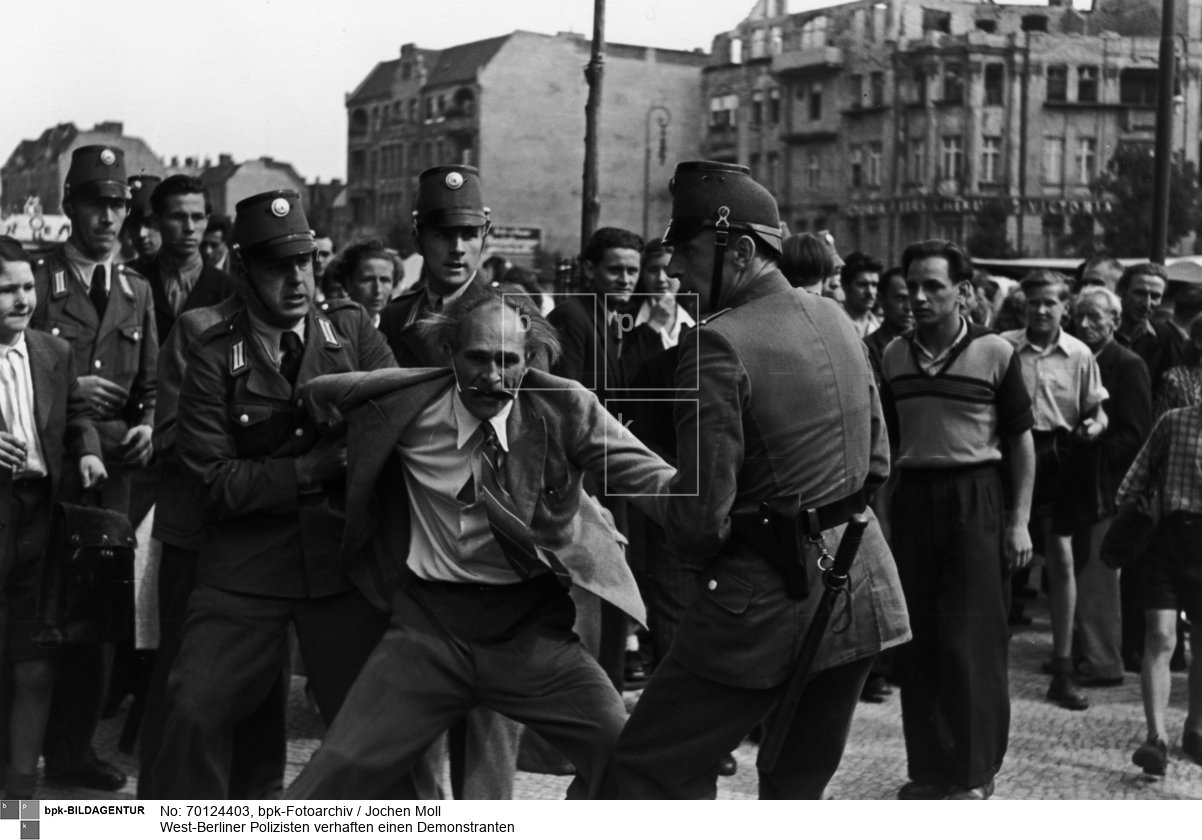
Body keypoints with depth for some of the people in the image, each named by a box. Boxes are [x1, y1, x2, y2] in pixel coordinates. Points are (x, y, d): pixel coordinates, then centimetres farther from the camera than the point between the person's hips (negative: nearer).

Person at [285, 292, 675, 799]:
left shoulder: (565, 409, -8)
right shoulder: (405, 404, -6)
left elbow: (649, 476, -14)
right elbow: (315, 396, 11)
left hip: (532, 626, 0)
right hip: (429, 623, 0)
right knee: (339, 771, -5)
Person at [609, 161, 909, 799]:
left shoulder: (722, 344, -18)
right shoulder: (835, 320, 6)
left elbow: (700, 518, -18)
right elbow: (876, 464, 14)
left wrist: (690, 547, 2)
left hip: (769, 600, -8)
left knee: (648, 776, 1)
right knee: (798, 785, 20)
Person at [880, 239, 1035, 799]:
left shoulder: (995, 353, -5)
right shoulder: (894, 356, 7)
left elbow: (1020, 441, -1)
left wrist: (1019, 521, -5)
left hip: (974, 500, -4)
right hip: (912, 501, 4)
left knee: (969, 642, -4)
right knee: (917, 643, 7)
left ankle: (974, 774, 8)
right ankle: (929, 767, 19)